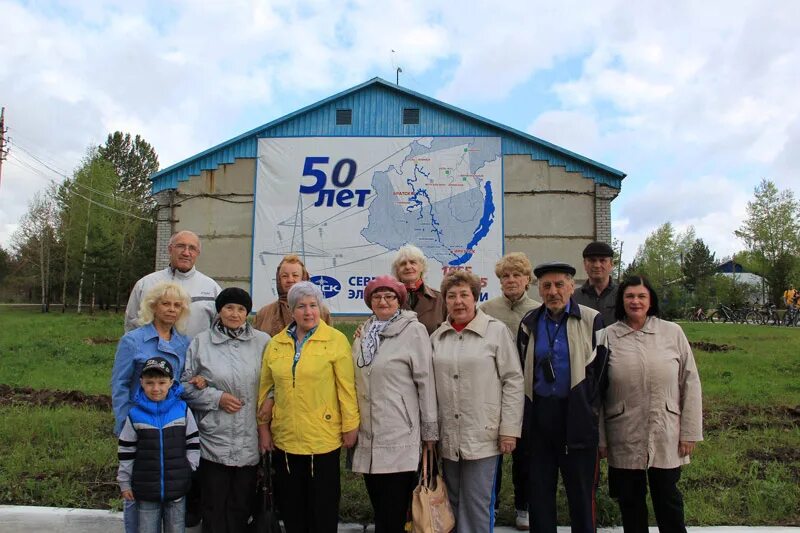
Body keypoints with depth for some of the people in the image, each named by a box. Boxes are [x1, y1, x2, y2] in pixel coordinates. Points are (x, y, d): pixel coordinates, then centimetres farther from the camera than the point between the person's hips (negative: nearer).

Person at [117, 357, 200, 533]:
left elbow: (193, 444, 2)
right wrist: (124, 483, 4)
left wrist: (188, 471, -2)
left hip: (177, 488, 0)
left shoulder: (182, 410, -6)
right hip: (146, 491, 0)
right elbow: (126, 452, 1)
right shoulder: (135, 414, -7)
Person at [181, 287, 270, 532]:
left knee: (240, 507, 12)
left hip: (249, 442, 1)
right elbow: (186, 384, 2)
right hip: (213, 441, -1)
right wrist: (216, 397, -9)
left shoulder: (263, 341, 2)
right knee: (214, 506, 9)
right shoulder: (201, 342, 1)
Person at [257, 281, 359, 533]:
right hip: (284, 438, 4)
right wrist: (263, 426, 7)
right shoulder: (276, 343, 4)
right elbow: (264, 388, 8)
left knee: (323, 507, 10)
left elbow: (346, 387, -8)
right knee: (291, 506, 16)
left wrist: (350, 427, -7)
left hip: (323, 438, -3)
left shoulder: (336, 340, -8)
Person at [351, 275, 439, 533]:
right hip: (368, 434, 6)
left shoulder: (414, 330, -6)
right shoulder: (364, 333, 11)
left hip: (400, 434, -5)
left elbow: (425, 381, -8)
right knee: (379, 509, 15)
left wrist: (430, 430, -7)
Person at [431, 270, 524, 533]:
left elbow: (513, 381, -6)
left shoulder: (496, 330, -5)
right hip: (448, 436, 4)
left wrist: (509, 430, -9)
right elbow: (431, 384, 12)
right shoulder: (437, 336, 7)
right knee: (453, 502, 15)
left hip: (483, 435, -4)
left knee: (477, 503, 2)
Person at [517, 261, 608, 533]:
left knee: (581, 488, 7)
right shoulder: (529, 322, 6)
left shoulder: (591, 320, -3)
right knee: (538, 488, 11)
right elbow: (521, 369, 10)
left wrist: (590, 407, -1)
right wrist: (529, 409, 7)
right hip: (539, 415, 3)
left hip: (578, 416, -3)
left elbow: (600, 369, -1)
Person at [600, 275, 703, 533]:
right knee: (630, 502, 13)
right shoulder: (607, 336, -3)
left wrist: (689, 432, 0)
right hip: (624, 439, 0)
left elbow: (690, 384, 2)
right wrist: (600, 437, 1)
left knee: (668, 500, 11)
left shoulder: (673, 332, 0)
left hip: (666, 437, 0)